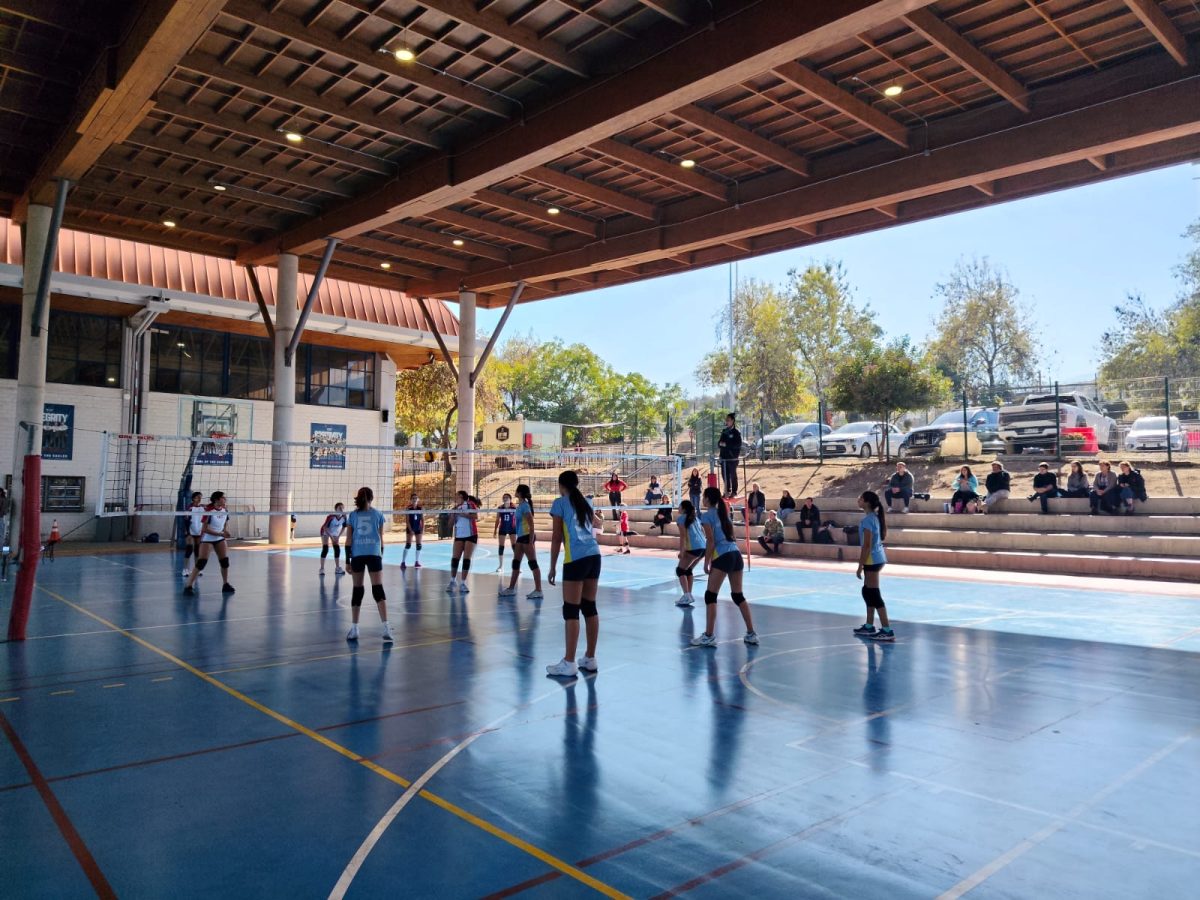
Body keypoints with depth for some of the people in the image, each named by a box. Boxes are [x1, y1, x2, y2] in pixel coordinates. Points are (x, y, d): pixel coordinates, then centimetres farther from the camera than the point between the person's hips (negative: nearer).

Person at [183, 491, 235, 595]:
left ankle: (225, 584, 17)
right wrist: (220, 534, -25)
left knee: (225, 561, 3)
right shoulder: (208, 511, -20)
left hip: (220, 539, 6)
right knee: (201, 563, -13)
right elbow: (204, 529, -20)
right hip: (207, 540, -6)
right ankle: (188, 586, -9)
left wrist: (226, 531, -9)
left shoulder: (225, 511, -2)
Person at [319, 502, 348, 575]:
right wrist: (331, 536, -29)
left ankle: (337, 568, 11)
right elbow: (325, 527, -28)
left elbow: (343, 527, -4)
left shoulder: (344, 517, -22)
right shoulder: (331, 516, -35)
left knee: (337, 549, 2)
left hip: (335, 533, 5)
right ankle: (322, 569, -11)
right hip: (326, 532, -5)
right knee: (325, 549, -14)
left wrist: (338, 536, -7)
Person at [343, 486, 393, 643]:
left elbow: (349, 539, 5)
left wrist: (348, 560, 7)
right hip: (374, 554, -1)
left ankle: (354, 629, 14)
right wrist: (381, 555, 18)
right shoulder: (378, 514, 8)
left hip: (357, 555, 1)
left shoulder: (352, 515, 7)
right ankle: (386, 628, -14)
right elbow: (381, 538, 9)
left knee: (357, 590, 11)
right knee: (378, 589, -4)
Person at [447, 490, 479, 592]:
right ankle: (452, 581, 11)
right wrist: (453, 512, -4)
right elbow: (451, 523, 9)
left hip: (471, 535, -4)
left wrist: (462, 514, -17)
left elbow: (475, 517, -16)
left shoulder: (470, 504, -2)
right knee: (455, 558, -3)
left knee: (466, 559, -6)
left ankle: (463, 583, -1)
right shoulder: (456, 508, 13)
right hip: (459, 536, 4)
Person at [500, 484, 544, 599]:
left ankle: (538, 591, -5)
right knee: (516, 562, 14)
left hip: (527, 536, -10)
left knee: (533, 563, -7)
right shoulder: (520, 505, 11)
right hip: (521, 537, 10)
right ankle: (511, 588, 22)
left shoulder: (525, 505, -15)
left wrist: (531, 542, -22)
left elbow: (531, 524, -19)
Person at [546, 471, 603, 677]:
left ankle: (569, 663, 0)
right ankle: (590, 659, 17)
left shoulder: (560, 503, 0)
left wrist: (552, 567, 2)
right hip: (594, 555, 6)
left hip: (576, 559, -6)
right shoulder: (585, 502, 16)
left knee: (571, 611, -2)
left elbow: (556, 538, -3)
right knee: (590, 607, 11)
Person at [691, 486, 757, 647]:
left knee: (710, 596, 0)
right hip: (736, 554, 7)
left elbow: (710, 541, -10)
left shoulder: (707, 516, -3)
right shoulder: (724, 513, 19)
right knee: (738, 595, 14)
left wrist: (706, 563, -5)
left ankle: (709, 636, -2)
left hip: (722, 557, -7)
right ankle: (751, 634, 16)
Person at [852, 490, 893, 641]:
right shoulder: (876, 517, 10)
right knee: (867, 592, 17)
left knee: (874, 595, -6)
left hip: (872, 559, -10)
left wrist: (860, 566, -16)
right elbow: (883, 537, 17)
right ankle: (869, 627, 25)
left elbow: (867, 546, -20)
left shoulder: (867, 520, -18)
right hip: (877, 557, 10)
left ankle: (887, 631, -4)